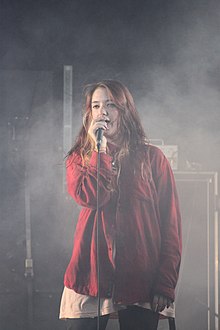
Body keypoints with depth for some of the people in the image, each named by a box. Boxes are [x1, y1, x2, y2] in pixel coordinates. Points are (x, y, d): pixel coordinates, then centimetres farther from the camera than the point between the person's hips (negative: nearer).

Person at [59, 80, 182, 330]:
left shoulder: (151, 158, 6)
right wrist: (99, 149, -7)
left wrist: (166, 283, -5)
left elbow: (171, 223, 2)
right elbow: (88, 197, -11)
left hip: (141, 279, -1)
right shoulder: (79, 159, 11)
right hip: (91, 278, 1)